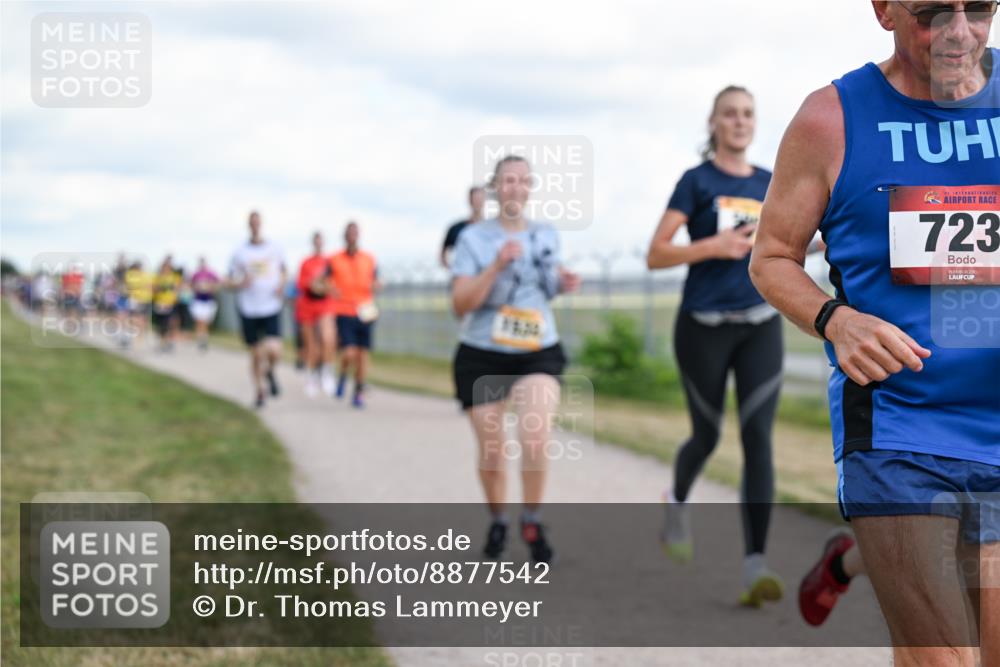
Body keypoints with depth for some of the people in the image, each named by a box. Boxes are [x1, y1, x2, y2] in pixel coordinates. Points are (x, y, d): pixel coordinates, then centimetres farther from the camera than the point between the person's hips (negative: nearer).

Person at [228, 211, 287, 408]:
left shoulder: (274, 248, 4)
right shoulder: (240, 252, 0)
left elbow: (284, 271, 21)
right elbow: (231, 281, 4)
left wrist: (282, 285, 1)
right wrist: (241, 283, -18)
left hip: (271, 308, 0)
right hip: (249, 309, 0)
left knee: (274, 350, -15)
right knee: (255, 354, 6)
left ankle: (270, 372, 20)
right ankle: (258, 391, 26)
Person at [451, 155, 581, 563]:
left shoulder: (548, 236, 5)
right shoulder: (474, 238, -7)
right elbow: (461, 304, -13)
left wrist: (562, 284, 1)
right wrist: (497, 265, -25)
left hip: (539, 353, 1)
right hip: (482, 358, -1)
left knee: (536, 437, -22)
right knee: (491, 451, 5)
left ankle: (532, 522, 0)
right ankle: (497, 522, 33)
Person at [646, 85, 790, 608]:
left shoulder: (769, 184, 9)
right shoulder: (697, 181, -2)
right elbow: (655, 255, -7)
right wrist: (714, 245, -20)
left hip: (760, 325, 3)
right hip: (704, 328, -2)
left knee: (758, 438, -12)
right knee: (707, 435, 10)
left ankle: (755, 568, -16)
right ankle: (677, 503, 45)